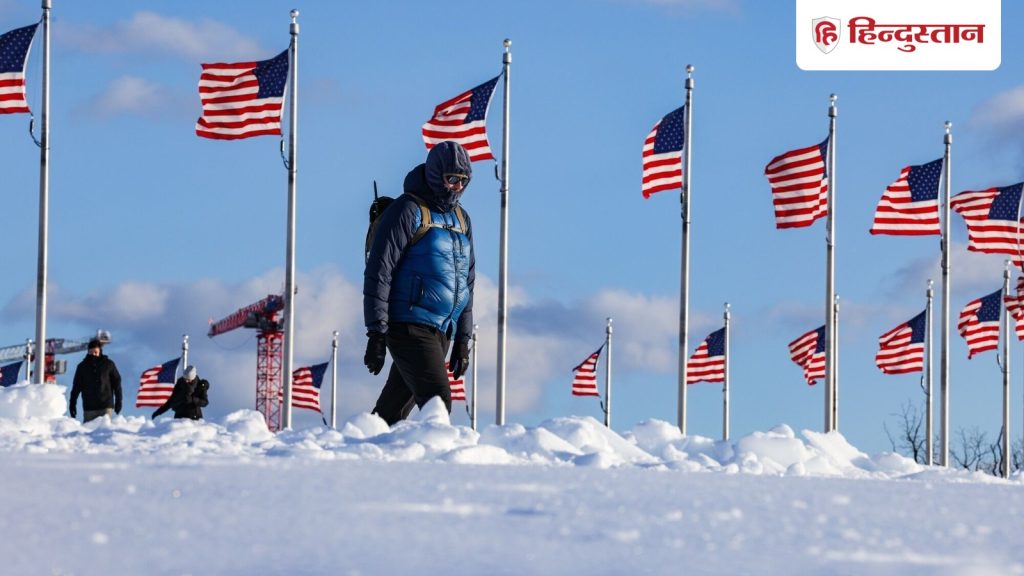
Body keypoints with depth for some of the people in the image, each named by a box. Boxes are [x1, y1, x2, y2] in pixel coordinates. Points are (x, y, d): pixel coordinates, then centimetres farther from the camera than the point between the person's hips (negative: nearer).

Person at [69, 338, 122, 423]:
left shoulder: (108, 364, 4)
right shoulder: (82, 366, 8)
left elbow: (116, 383, 8)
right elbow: (76, 386, 12)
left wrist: (118, 401, 4)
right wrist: (72, 404, 8)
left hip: (106, 406, -2)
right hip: (89, 408, 2)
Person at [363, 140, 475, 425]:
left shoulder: (461, 220, 19)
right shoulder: (408, 210, -6)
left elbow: (467, 282, 25)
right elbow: (378, 273, -10)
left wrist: (463, 338, 21)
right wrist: (376, 333, -15)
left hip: (440, 333, 7)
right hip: (410, 326, -7)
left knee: (393, 411, 7)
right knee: (437, 402, -18)